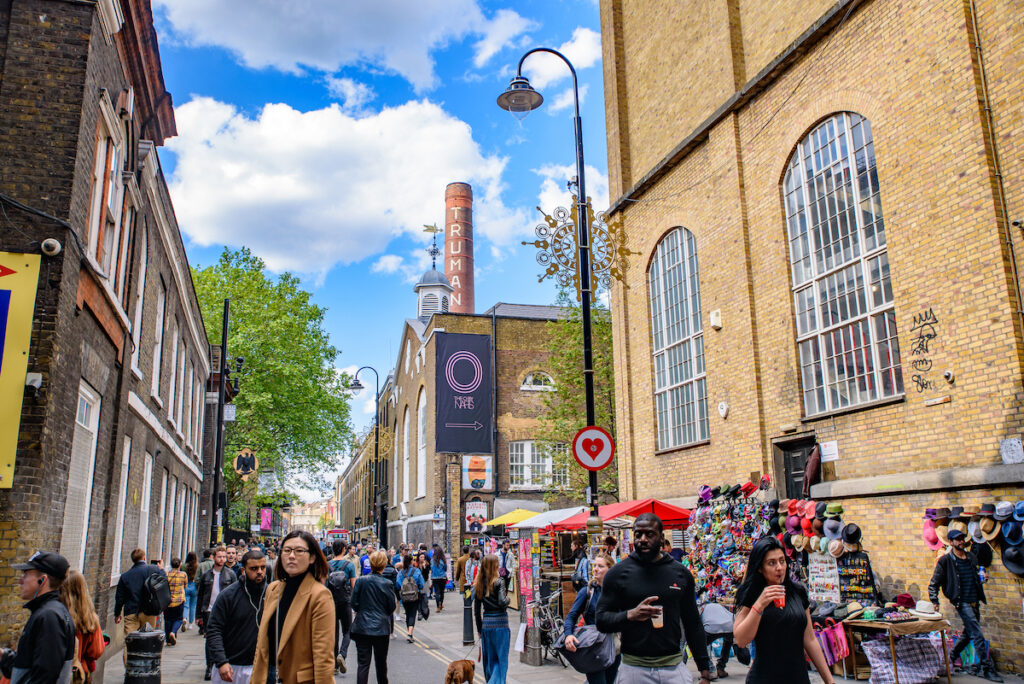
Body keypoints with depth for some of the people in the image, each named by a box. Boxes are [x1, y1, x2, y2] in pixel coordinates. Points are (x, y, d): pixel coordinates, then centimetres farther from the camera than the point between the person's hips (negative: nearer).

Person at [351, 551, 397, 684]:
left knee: (363, 663, 2)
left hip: (362, 627, 0)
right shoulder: (388, 584, -9)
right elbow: (392, 607, -2)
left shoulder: (360, 581, -7)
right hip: (382, 627, 0)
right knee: (381, 662, 17)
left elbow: (354, 603, -2)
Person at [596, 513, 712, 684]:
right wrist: (630, 615, -22)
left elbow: (694, 625, 11)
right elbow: (601, 620, -3)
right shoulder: (617, 573, -2)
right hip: (633, 668, -1)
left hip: (674, 667, 2)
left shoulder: (681, 573, 6)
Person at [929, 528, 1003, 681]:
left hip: (974, 602, 7)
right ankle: (987, 668, 0)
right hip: (962, 603, -7)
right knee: (977, 635, -9)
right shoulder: (945, 561, -8)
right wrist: (935, 602, -14)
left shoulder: (972, 558, 10)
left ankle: (950, 659, 28)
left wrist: (981, 596, 17)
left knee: (968, 634, 14)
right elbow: (933, 584, -6)